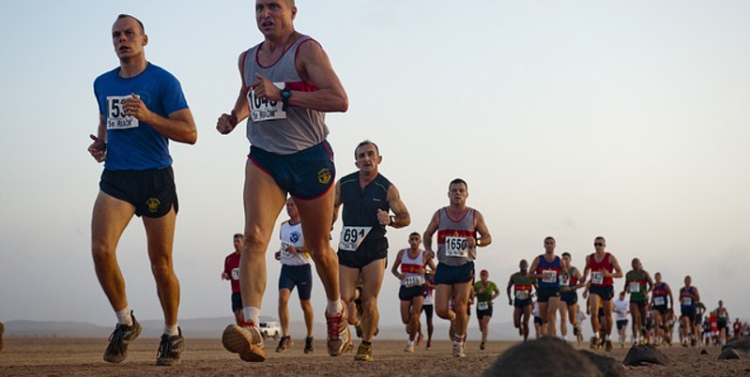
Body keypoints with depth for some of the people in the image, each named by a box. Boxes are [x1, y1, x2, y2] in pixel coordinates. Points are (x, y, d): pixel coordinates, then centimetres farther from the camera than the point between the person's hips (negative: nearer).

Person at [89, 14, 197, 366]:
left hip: (155, 178, -4)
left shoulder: (163, 81, -3)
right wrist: (100, 144, 9)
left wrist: (148, 116, -21)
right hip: (115, 177, 4)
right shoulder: (102, 83, 14)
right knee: (101, 250, -17)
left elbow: (190, 133, -8)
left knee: (161, 264, 2)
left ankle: (172, 333, 21)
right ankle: (125, 323, 2)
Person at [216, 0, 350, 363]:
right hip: (264, 158, 4)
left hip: (310, 158, -4)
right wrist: (234, 117, 10)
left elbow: (339, 100, -20)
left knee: (318, 248, 10)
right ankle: (251, 327, -31)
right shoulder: (247, 58, 11)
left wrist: (283, 94, -26)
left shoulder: (306, 49, -8)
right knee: (254, 236, -21)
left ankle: (335, 312, 38)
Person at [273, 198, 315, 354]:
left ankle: (309, 338, 25)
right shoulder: (283, 226, 11)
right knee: (282, 298, -18)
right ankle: (286, 337, -16)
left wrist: (297, 250, -25)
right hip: (287, 268, 4)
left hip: (303, 268, -4)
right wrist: (280, 252, 8)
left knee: (305, 303, 9)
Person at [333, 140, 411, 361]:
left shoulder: (387, 189, -4)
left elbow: (405, 217, 2)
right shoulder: (343, 185, 3)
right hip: (348, 247, 2)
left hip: (374, 248, -2)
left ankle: (366, 345, 14)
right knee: (343, 298, -8)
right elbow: (333, 207, 20)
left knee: (369, 303, -6)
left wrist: (390, 220, -18)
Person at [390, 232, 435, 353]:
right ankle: (411, 325, 37)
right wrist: (398, 275, -11)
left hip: (419, 288, -2)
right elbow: (393, 269, 12)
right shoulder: (402, 253, 3)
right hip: (405, 288, 2)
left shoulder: (425, 255, -2)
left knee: (414, 317, -12)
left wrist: (425, 272, -19)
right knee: (405, 319, -1)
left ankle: (411, 343, 3)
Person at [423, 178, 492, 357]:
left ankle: (459, 344, 13)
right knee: (441, 310, -6)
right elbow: (427, 235, 17)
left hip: (465, 268, -1)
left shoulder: (475, 216, 2)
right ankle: (454, 319, 31)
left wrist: (477, 242, -15)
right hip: (444, 267, 1)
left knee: (460, 308, -6)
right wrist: (428, 250, -2)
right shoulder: (439, 215, 5)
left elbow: (488, 238, 7)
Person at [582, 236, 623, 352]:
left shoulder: (610, 258, -8)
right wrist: (584, 278, 8)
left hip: (607, 287, -2)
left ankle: (608, 339, 23)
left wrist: (609, 274, -26)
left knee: (608, 315, 8)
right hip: (594, 287, 2)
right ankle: (596, 336, -8)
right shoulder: (589, 258, 3)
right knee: (593, 312, -19)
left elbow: (620, 273, -9)